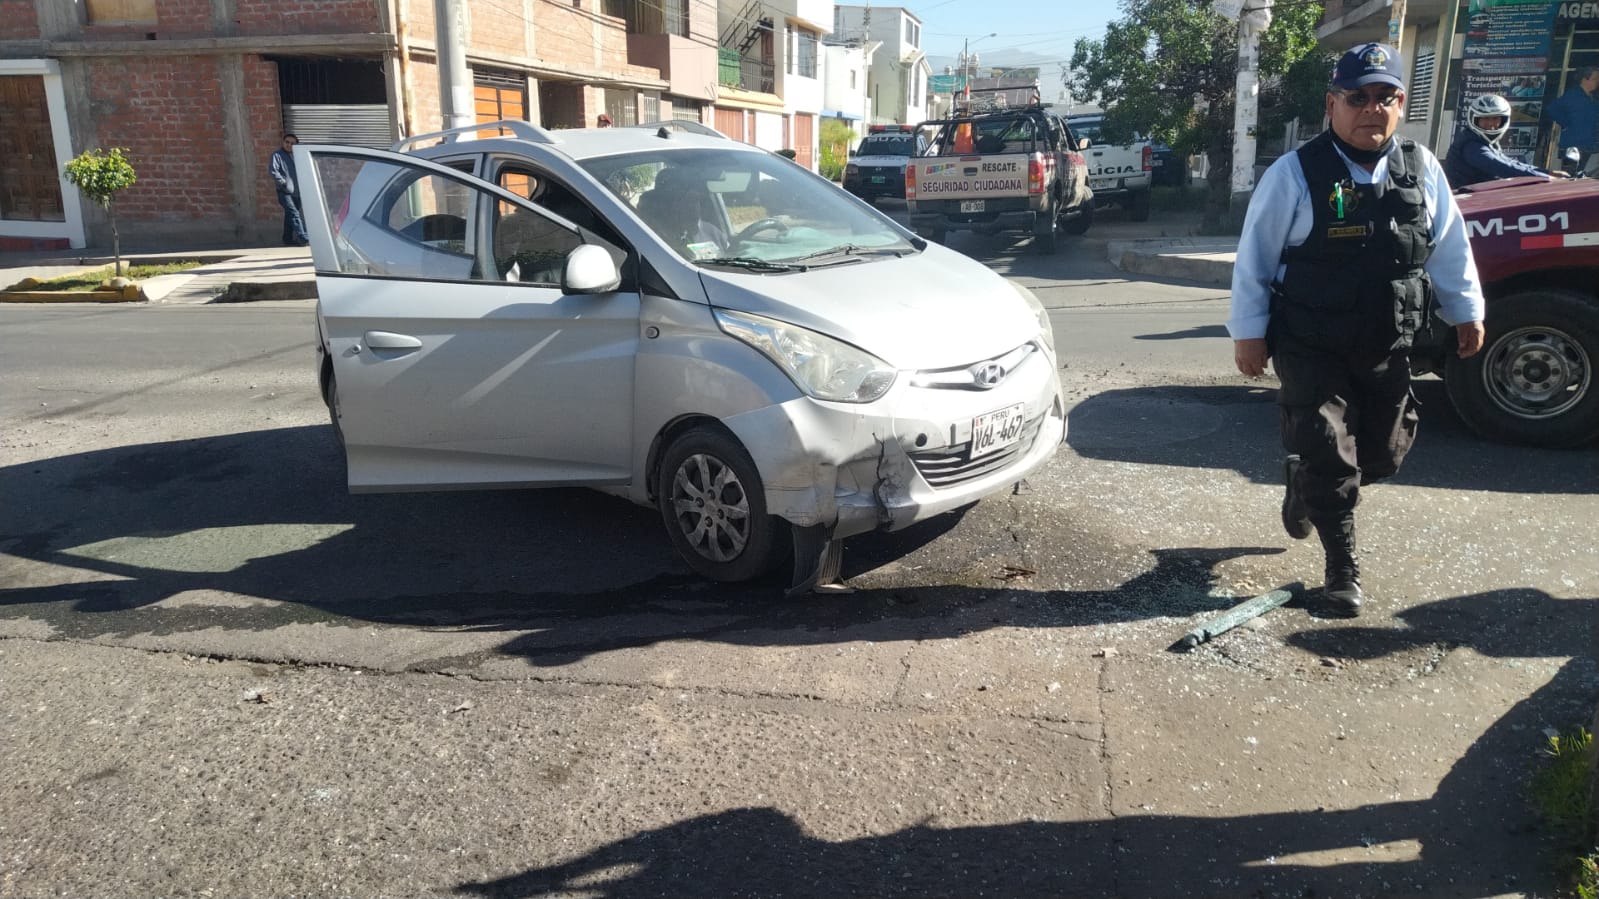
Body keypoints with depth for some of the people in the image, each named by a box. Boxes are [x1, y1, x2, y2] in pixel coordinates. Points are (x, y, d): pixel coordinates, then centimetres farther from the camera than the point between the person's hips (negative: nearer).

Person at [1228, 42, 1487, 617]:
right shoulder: (1295, 174, -12)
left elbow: (1450, 247, 13)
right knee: (1325, 453, -4)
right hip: (1311, 348, -5)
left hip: (1388, 348, 5)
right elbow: (1254, 258, -9)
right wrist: (1248, 332, -9)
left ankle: (1309, 491, 44)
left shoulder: (1422, 170, 2)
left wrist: (1466, 310, 16)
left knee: (1385, 451, 15)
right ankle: (1342, 570, 12)